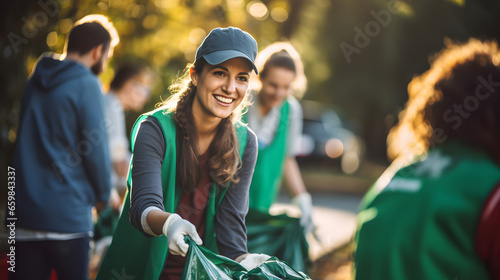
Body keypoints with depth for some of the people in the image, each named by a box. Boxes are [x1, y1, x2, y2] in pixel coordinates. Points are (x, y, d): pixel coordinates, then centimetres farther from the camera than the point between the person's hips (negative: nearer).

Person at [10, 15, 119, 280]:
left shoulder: (35, 82, 13)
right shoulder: (86, 85, -10)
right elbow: (95, 147, -10)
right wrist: (103, 194, 7)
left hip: (24, 209, 6)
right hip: (67, 213, -6)